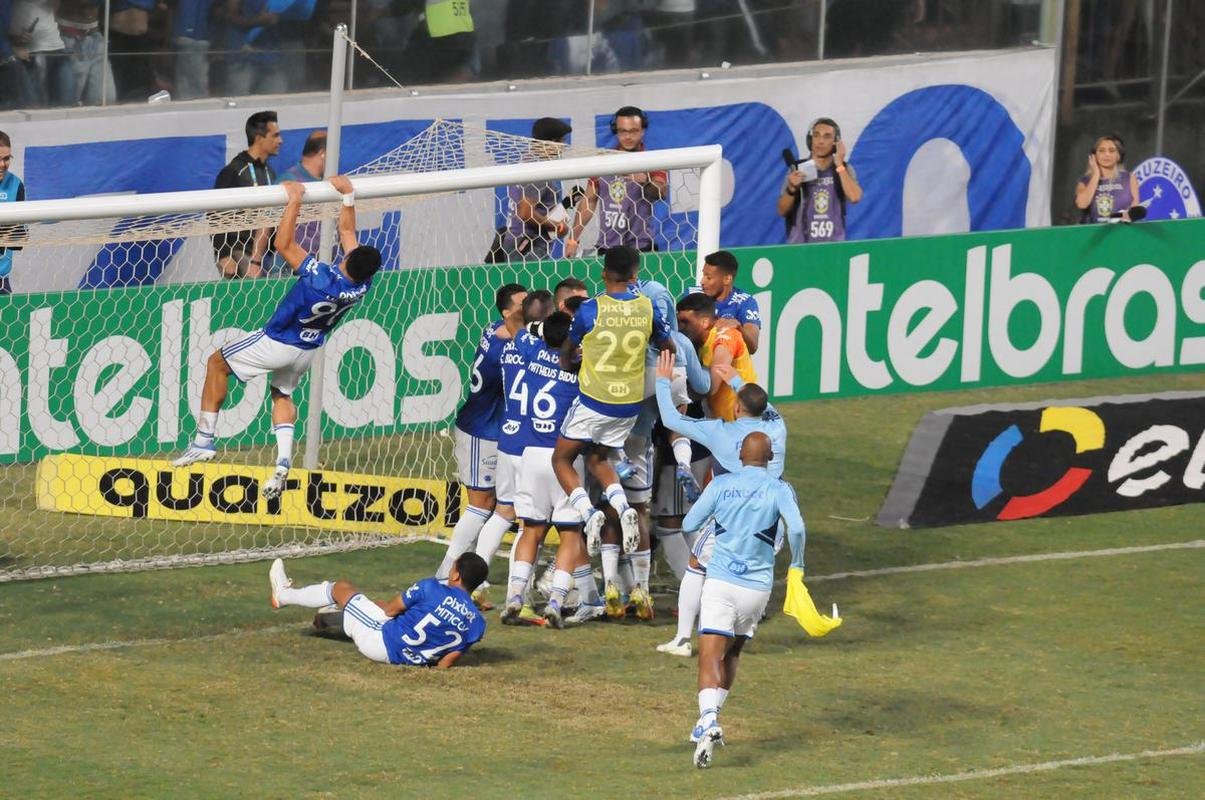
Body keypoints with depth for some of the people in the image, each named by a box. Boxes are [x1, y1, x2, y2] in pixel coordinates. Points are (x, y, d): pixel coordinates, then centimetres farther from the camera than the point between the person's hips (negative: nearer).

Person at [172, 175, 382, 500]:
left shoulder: (322, 280, -38)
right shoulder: (362, 286, -19)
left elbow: (284, 245, -34)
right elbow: (347, 232, -4)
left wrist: (295, 200, -30)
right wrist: (348, 195, 0)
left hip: (276, 343, -6)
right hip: (307, 351, 6)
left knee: (217, 363, 13)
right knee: (282, 394, 29)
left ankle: (205, 439, 9)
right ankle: (283, 462, 10)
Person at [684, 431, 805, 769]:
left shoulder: (720, 485, 1)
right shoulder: (779, 489, -2)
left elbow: (689, 524, 7)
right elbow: (796, 528, -17)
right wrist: (797, 565, 1)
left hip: (720, 581, -1)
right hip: (757, 586, 1)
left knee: (710, 657, -9)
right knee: (732, 653, 23)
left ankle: (708, 720, -33)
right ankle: (708, 722, 23)